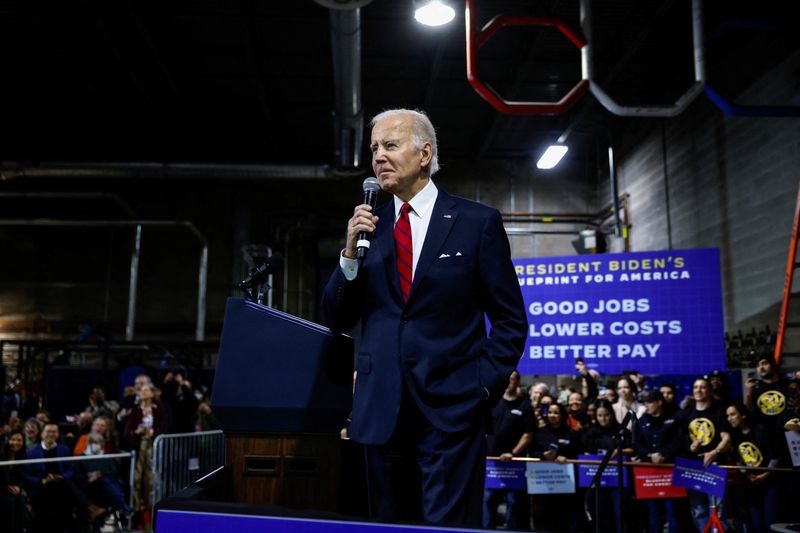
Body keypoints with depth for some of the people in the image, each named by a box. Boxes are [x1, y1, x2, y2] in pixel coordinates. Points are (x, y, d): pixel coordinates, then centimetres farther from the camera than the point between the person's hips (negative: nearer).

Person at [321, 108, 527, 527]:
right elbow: (336, 320, 7)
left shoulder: (477, 223, 0)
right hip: (382, 411, 4)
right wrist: (351, 252, -6)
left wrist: (485, 385, -7)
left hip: (451, 410, -4)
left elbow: (510, 320, 3)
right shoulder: (367, 226, 9)